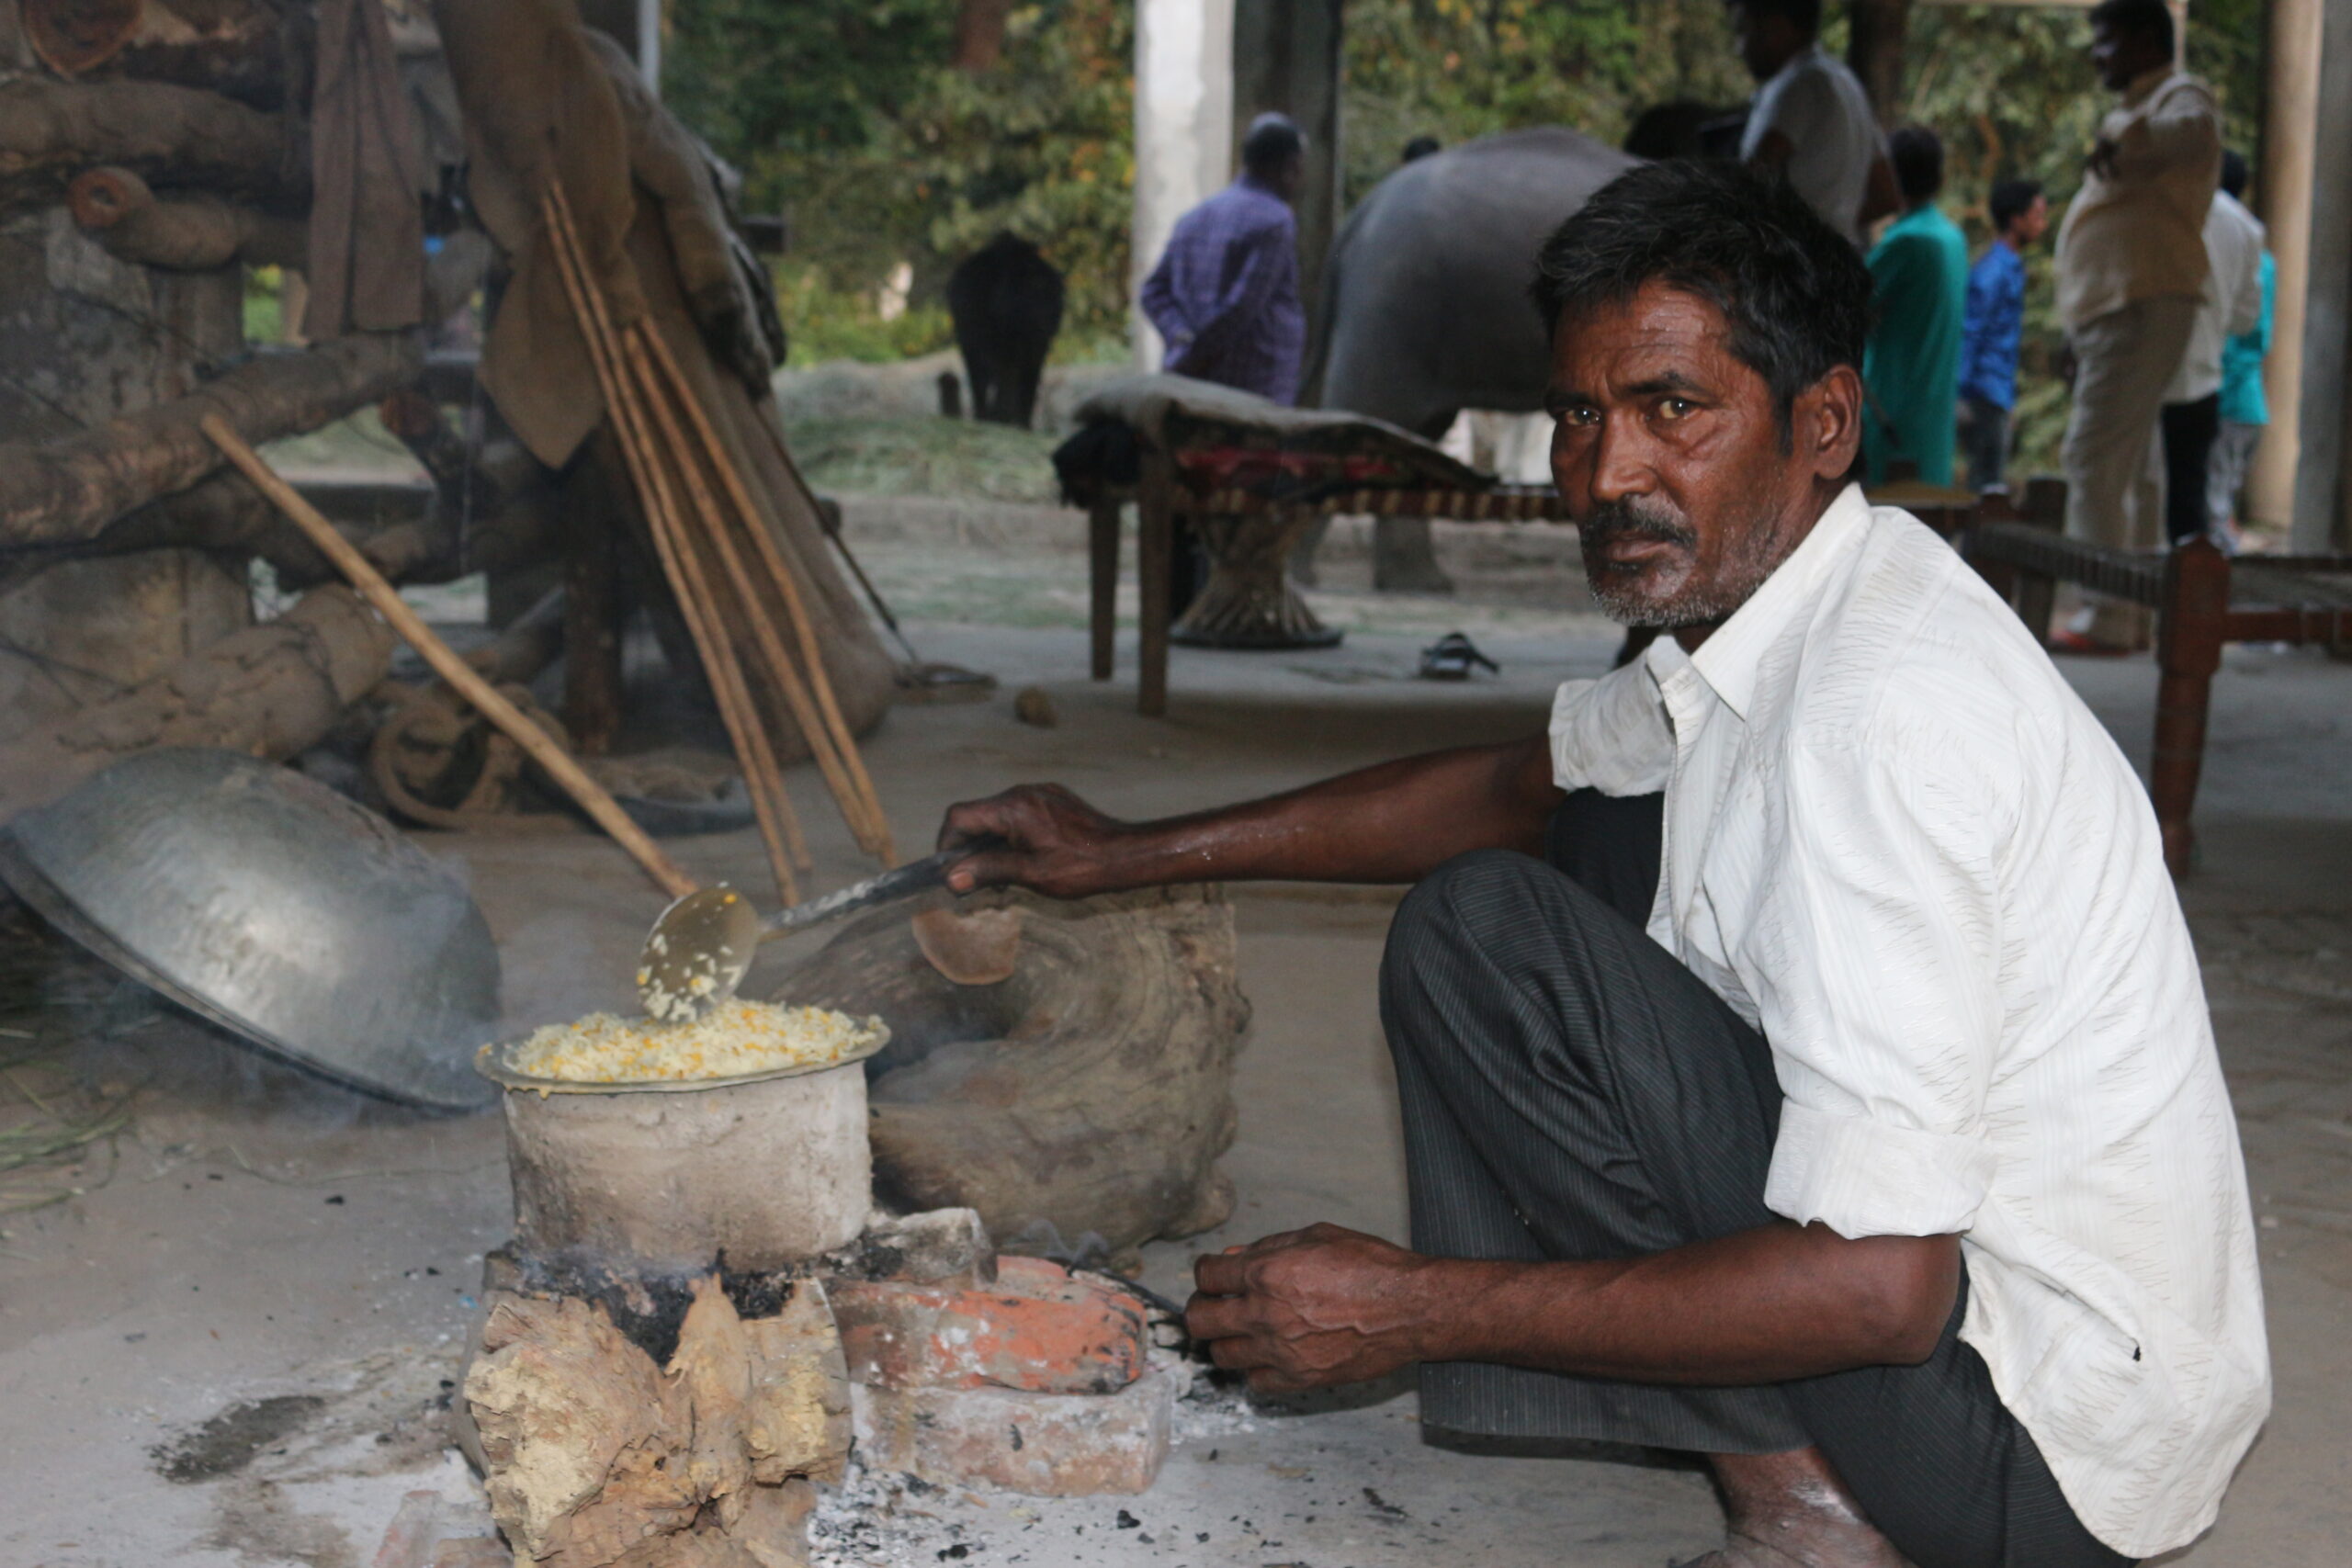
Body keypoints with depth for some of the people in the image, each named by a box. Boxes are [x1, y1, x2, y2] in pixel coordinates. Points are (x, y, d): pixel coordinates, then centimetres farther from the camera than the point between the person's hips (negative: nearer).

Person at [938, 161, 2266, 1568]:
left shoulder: (1880, 711, -26)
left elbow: (1877, 1288, -29)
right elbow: (1523, 785, 20)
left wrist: (1413, 1309, -22)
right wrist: (1139, 854, 16)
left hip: (2037, 1448, -10)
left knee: (1477, 931, -17)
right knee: (1606, 827, 15)